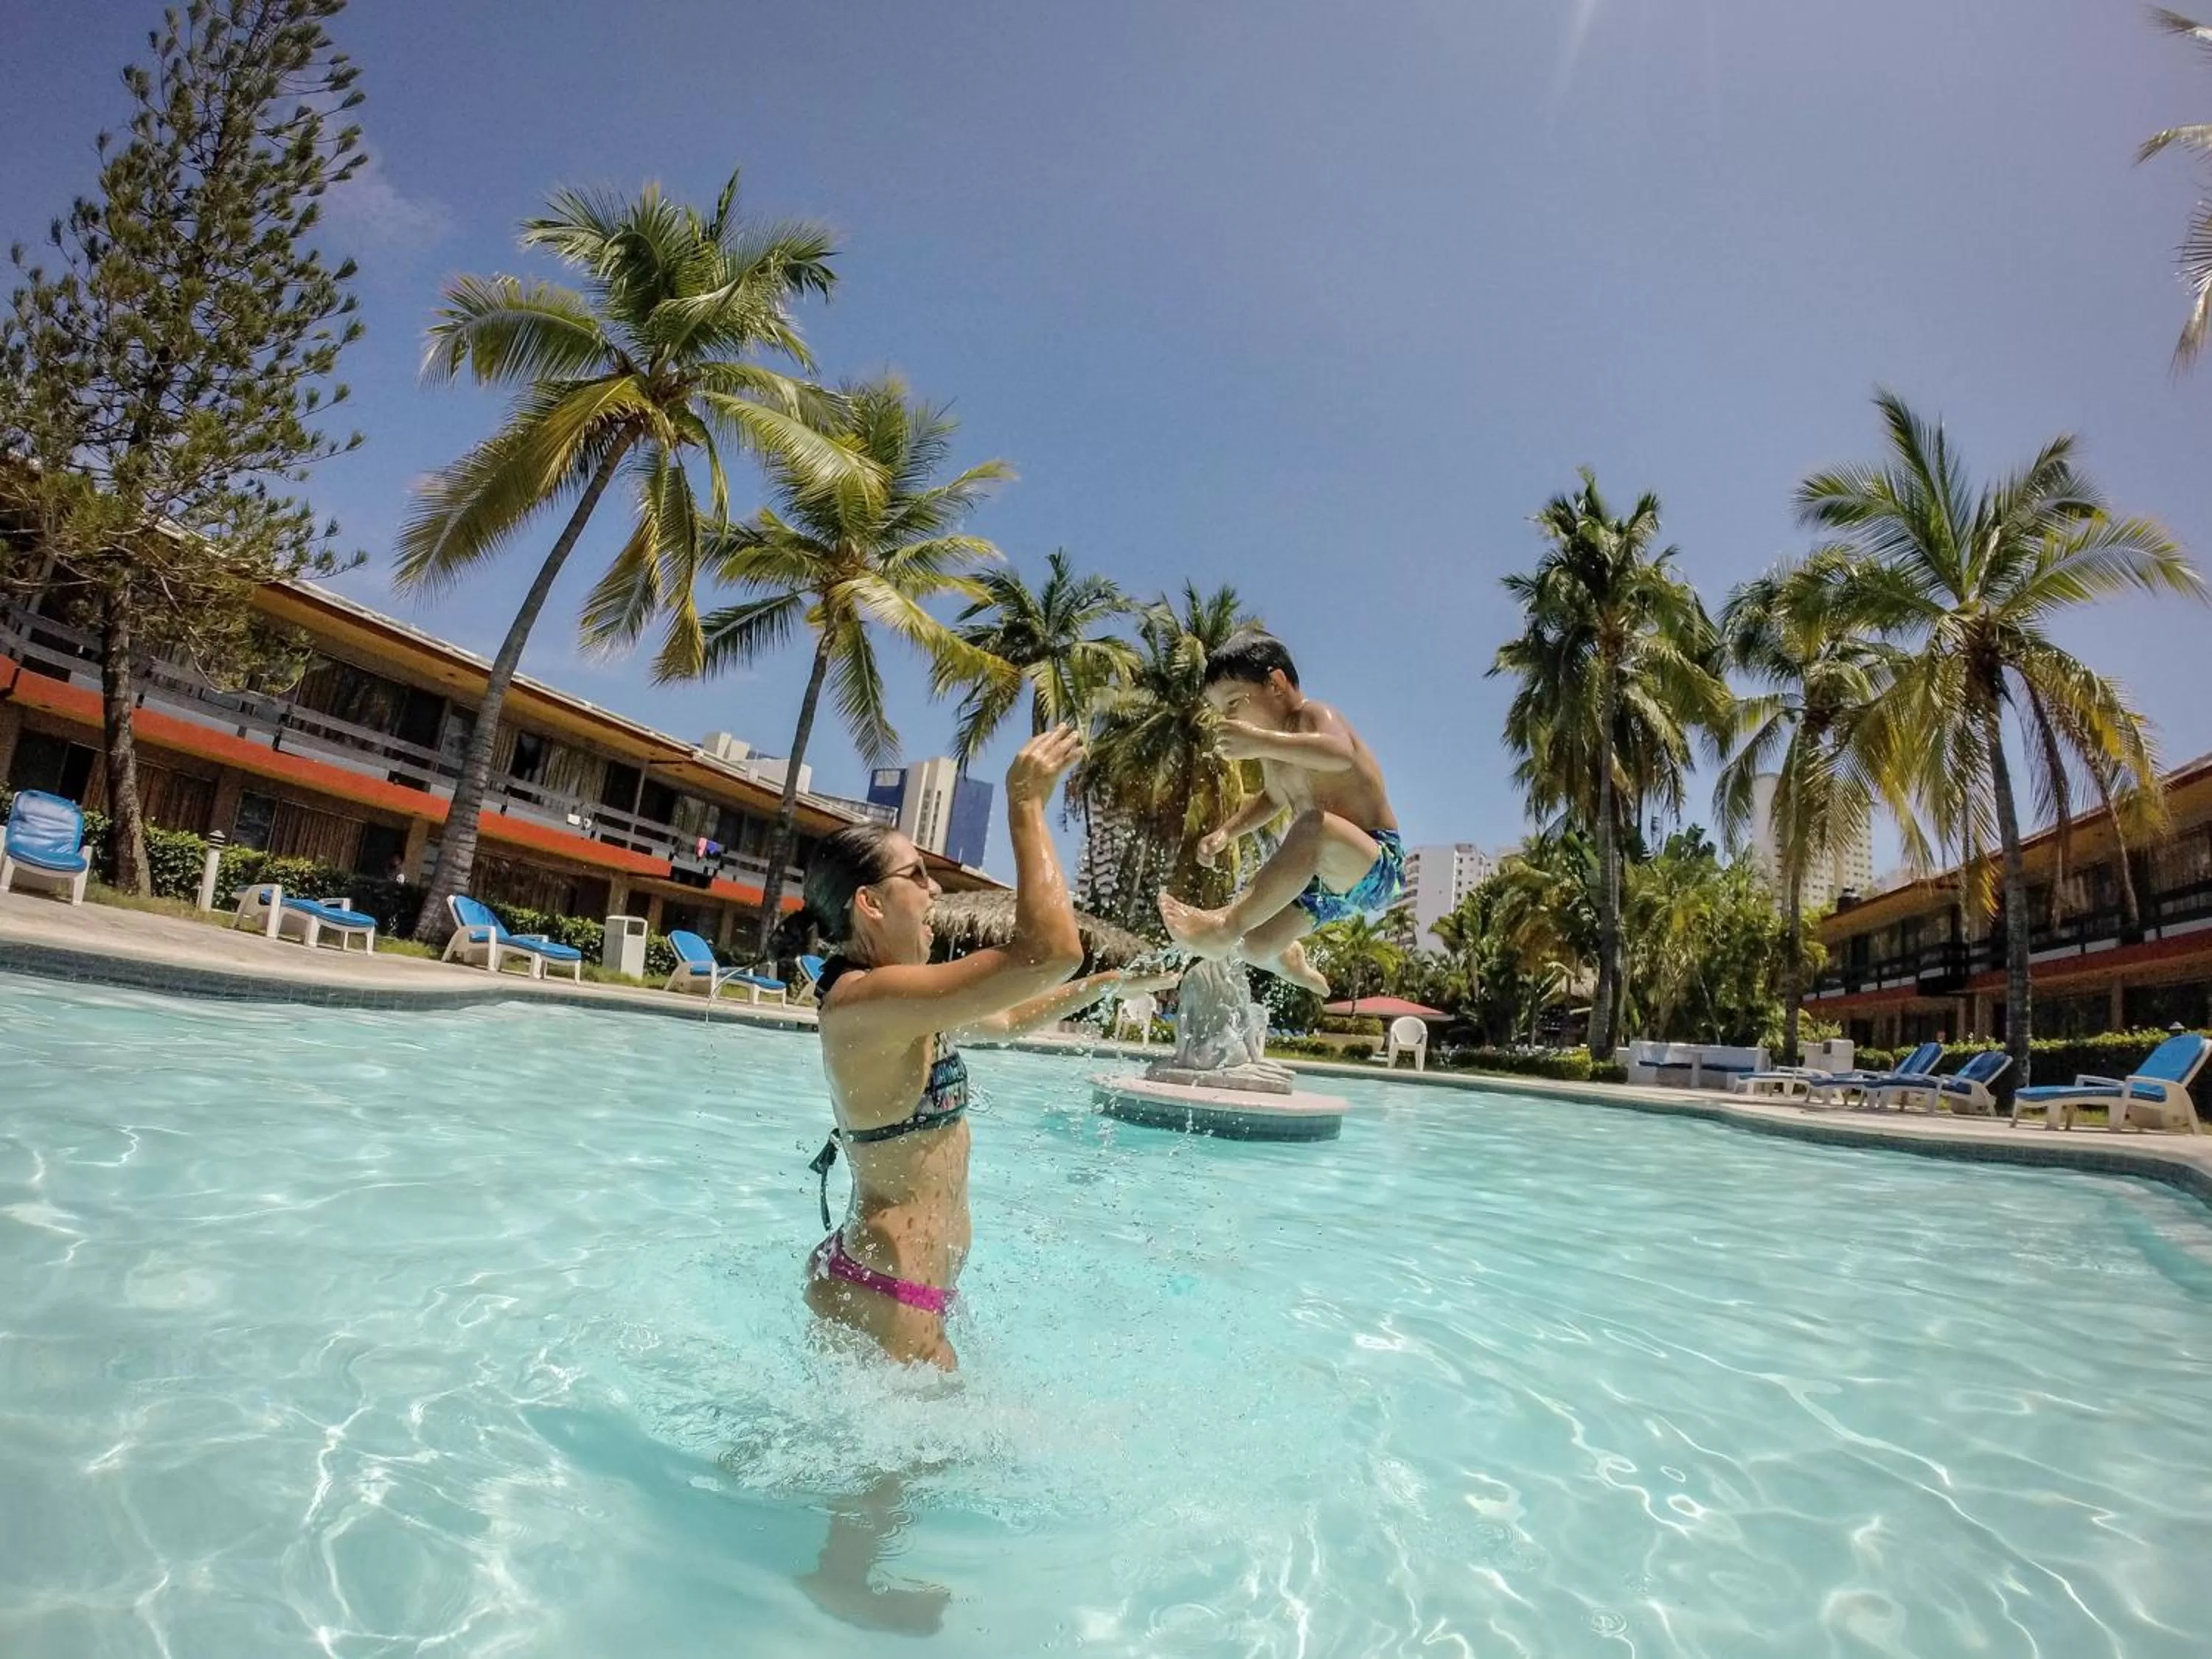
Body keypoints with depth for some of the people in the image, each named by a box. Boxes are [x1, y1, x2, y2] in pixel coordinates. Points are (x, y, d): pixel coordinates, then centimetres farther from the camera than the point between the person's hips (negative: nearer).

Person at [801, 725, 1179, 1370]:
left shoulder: (899, 1002, 8)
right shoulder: (866, 998, -24)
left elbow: (1007, 1020, 25)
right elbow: (1049, 953, -34)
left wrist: (1112, 982, 23)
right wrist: (1027, 808, -24)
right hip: (880, 1298, -10)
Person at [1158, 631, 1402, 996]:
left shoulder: (1314, 716, -15)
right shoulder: (1272, 750, 9)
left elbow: (1341, 754, -39)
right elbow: (1273, 798, 28)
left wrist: (1261, 742, -40)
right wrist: (1226, 832, 14)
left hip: (1377, 866, -8)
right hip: (1329, 881, 9)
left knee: (1313, 824, -38)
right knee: (1251, 947, 2)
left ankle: (1227, 925, -34)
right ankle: (1293, 966, 36)